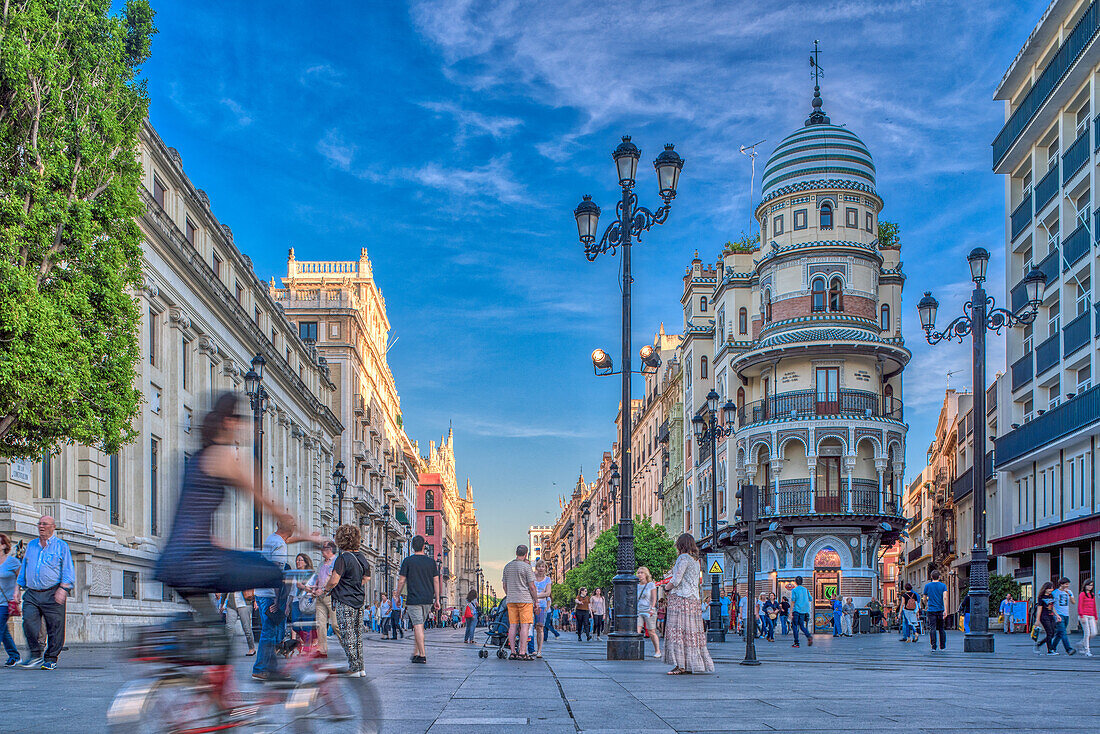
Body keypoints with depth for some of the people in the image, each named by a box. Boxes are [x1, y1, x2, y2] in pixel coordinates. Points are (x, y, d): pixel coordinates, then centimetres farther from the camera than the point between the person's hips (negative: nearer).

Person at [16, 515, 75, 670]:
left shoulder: (61, 546, 4)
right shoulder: (31, 545, 18)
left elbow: (68, 570, -1)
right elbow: (23, 569, 25)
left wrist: (63, 589, -13)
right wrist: (18, 588, 19)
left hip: (52, 594, -4)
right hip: (31, 594, 4)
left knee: (55, 627, -4)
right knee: (29, 622, -12)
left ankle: (51, 659, 6)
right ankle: (35, 655, 1)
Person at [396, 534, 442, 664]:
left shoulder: (408, 561, -4)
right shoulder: (431, 562, 5)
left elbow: (401, 581, -3)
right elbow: (436, 581, 5)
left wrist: (398, 596, 9)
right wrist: (437, 600, 9)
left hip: (413, 599, -4)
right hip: (428, 599, 4)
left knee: (418, 626, -5)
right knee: (420, 625, 16)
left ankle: (422, 655, -10)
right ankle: (415, 652, 19)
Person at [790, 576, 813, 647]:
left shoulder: (794, 590, -5)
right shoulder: (806, 590, 11)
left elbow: (793, 602, -9)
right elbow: (811, 600, 11)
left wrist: (790, 612, -8)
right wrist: (811, 610, 22)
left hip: (796, 610, -5)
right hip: (804, 611, 5)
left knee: (794, 626, 3)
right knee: (802, 626, 14)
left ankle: (796, 643, -1)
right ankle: (809, 636, -13)